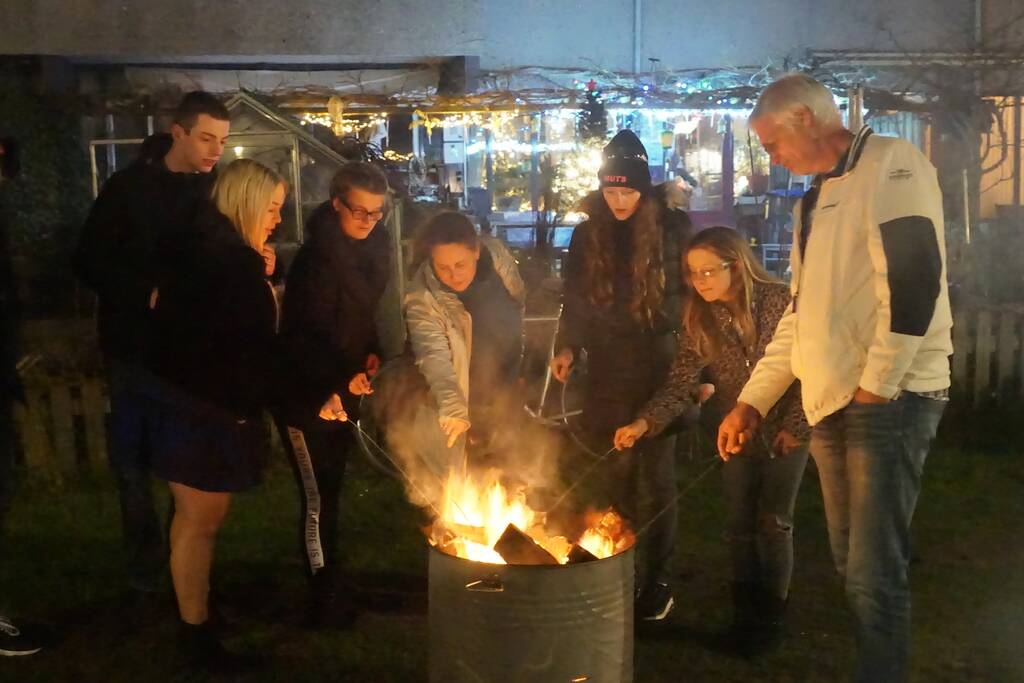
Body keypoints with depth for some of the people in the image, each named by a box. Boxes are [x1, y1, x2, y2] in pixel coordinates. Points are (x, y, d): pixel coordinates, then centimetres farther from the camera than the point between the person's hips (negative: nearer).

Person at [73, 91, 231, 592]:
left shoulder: (217, 188, 1)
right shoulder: (130, 186, -8)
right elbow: (89, 262, -9)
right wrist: (146, 294, -20)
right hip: (136, 344, -2)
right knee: (135, 453, 7)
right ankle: (145, 555, 23)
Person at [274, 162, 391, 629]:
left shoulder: (370, 249, 5)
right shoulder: (318, 257, -21)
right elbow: (304, 334, -26)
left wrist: (370, 354, 1)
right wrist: (337, 383, -34)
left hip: (341, 392, 8)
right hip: (307, 395, -8)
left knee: (331, 493, 18)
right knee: (318, 500, -2)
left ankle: (330, 586, 32)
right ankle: (325, 603, 9)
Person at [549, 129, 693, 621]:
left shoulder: (672, 229, -3)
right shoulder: (587, 234, 5)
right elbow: (574, 302, 12)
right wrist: (566, 347, -4)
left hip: (660, 369, -3)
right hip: (607, 373, 3)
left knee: (657, 477, 2)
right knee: (613, 475, 7)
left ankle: (658, 579, 13)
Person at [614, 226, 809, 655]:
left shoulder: (780, 302, -19)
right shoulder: (699, 319, -7)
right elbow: (681, 382, -13)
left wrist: (795, 427, -15)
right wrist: (644, 422, -27)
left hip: (785, 429, -4)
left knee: (774, 521, 0)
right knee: (740, 524, 7)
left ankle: (771, 616, 14)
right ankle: (744, 614, 20)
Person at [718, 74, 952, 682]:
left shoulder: (891, 164, -6)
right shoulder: (815, 201, 20)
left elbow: (914, 278, -18)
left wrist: (877, 385, -17)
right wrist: (751, 402, 18)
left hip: (889, 399, -9)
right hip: (831, 405, 9)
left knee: (875, 572, -7)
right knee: (852, 563, 14)